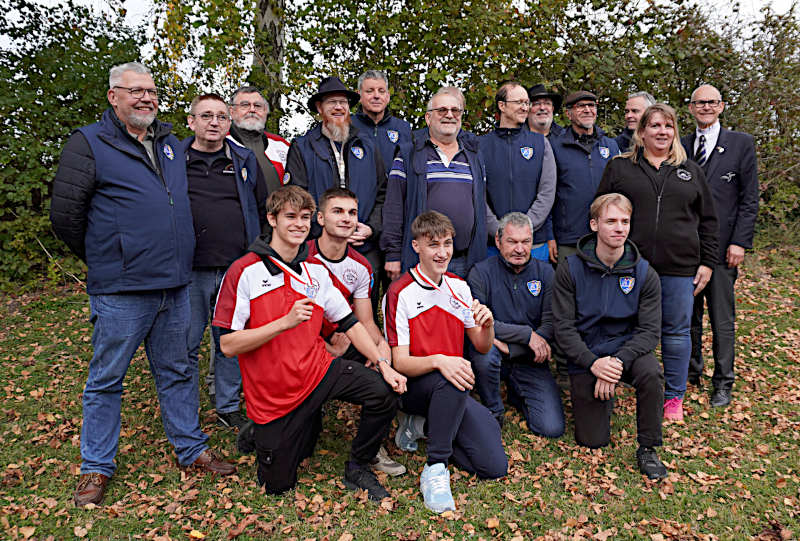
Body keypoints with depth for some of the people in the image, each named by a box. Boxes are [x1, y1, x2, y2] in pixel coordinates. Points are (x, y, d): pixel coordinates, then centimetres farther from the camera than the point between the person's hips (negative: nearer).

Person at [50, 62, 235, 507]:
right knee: (107, 380, 8)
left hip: (175, 286, 5)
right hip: (120, 291, -5)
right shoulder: (90, 143, -4)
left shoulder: (171, 145, 14)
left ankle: (192, 449, 29)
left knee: (178, 373, 15)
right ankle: (97, 467, 24)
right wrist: (104, 261, 5)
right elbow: (66, 214, -5)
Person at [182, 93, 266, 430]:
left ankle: (228, 408, 26)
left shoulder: (245, 161, 11)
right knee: (186, 344, 6)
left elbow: (264, 211, 14)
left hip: (238, 269, 2)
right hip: (190, 271, -1)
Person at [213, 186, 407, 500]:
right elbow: (228, 345, -15)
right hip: (272, 394, -3)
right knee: (277, 486, 5)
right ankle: (260, 432, 36)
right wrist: (286, 321, -26)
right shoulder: (244, 271, -11)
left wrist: (383, 364, -6)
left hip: (319, 371, 4)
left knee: (386, 391, -20)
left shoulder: (317, 272, 5)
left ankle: (357, 469, 5)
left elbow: (350, 324, 7)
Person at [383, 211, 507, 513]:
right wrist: (438, 361, -35)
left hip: (454, 392, 5)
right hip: (413, 388, -5)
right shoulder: (399, 293, -12)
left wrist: (487, 324, -15)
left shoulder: (459, 287, 5)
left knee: (494, 467, -10)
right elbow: (401, 363, -15)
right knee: (450, 382, -39)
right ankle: (435, 469, -21)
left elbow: (482, 347, 8)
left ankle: (428, 426, 11)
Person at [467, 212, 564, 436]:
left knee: (552, 428, -12)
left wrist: (510, 348, -20)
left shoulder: (545, 272, 0)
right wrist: (526, 334, -20)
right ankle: (493, 412, -8)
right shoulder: (481, 273, -7)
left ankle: (516, 394, 21)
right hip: (496, 358, -2)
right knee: (485, 351, -37)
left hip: (529, 361, 2)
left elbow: (550, 326, -6)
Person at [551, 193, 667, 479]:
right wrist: (593, 363, -24)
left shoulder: (644, 274, -6)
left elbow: (650, 330, -9)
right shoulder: (570, 270, -10)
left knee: (651, 372, -34)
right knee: (593, 441, -1)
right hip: (585, 357, -1)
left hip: (628, 349, 1)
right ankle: (603, 398, 33)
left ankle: (648, 449, -11)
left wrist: (618, 360, -25)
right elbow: (563, 327, -11)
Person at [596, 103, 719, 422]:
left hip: (680, 267, 2)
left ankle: (674, 396, 19)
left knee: (676, 332, 6)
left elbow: (708, 221, 14)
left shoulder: (691, 171, 14)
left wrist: (707, 262, 7)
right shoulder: (619, 168, 7)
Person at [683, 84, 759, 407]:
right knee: (688, 317, 10)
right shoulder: (680, 147, 11)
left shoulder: (741, 143, 4)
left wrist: (739, 242, -8)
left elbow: (749, 198, 0)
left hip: (721, 247, -2)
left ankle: (723, 384, 16)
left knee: (723, 321, 3)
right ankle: (691, 374, 25)